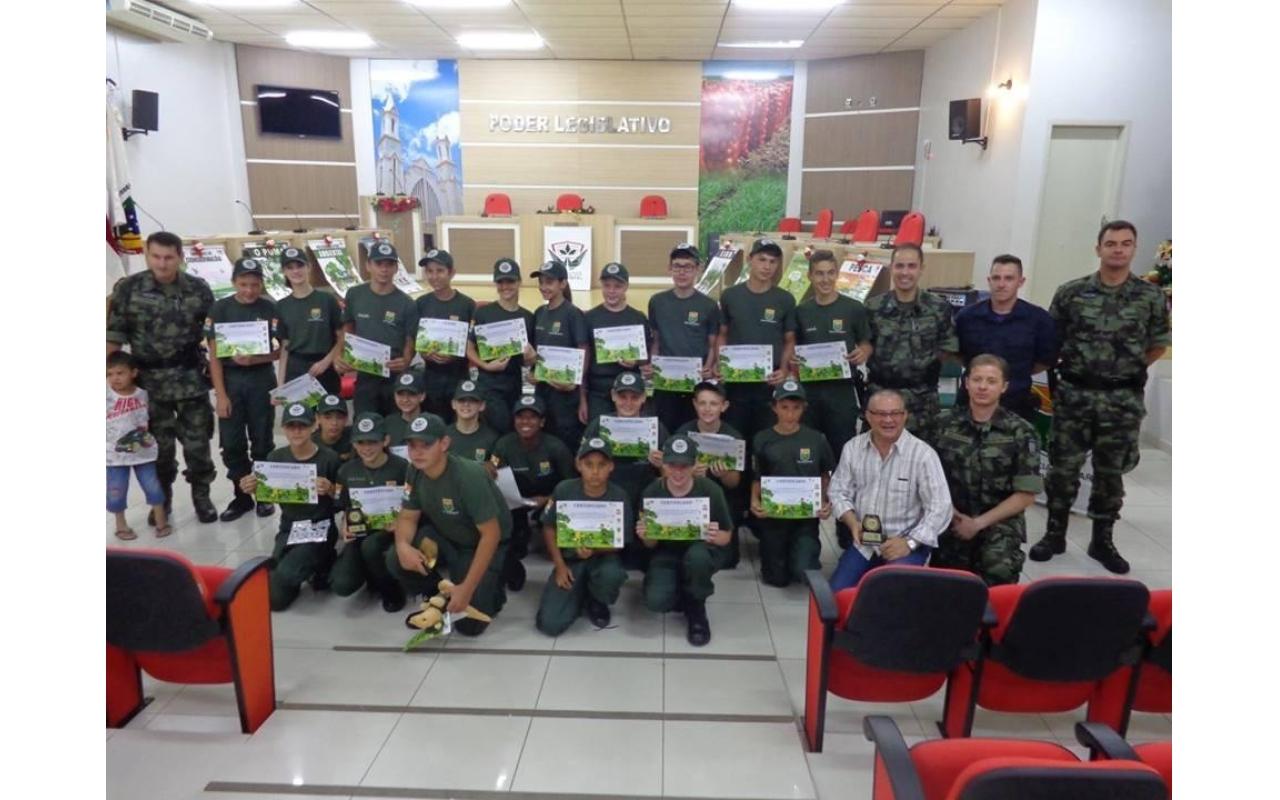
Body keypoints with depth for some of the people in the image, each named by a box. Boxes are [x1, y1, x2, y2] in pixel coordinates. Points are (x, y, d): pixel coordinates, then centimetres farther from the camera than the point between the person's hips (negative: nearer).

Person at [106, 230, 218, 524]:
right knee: (158, 444, 10)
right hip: (149, 382, 0)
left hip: (191, 379, 0)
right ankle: (161, 500, 27)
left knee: (197, 442, 5)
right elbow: (114, 335, 0)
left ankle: (201, 497, 21)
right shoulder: (128, 288, -2)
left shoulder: (198, 289, 0)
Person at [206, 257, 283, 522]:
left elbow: (279, 351, -2)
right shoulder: (220, 309, -1)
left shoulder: (270, 309, -1)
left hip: (262, 380, -1)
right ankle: (241, 496, 18)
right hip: (230, 380, 1)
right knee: (231, 444, 5)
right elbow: (215, 354, -2)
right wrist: (220, 394, -7)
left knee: (262, 441, 7)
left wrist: (254, 359, -22)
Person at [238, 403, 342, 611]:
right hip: (288, 529, 4)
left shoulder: (329, 458, -11)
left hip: (319, 529, -4)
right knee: (275, 599, -5)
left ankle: (320, 565, 5)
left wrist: (329, 489, -26)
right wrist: (252, 489, -11)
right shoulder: (276, 458, 0)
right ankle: (316, 563, 20)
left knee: (286, 574, -27)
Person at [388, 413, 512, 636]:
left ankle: (492, 589, 17)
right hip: (445, 537, 6)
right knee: (396, 560, -20)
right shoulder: (415, 471, -12)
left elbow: (491, 534, -30)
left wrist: (467, 588, -30)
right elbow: (408, 517, -2)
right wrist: (403, 545, -27)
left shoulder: (469, 476, -33)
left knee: (468, 623, -15)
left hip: (481, 544, -6)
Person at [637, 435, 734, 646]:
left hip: (703, 551, -1)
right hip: (667, 555, 1)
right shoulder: (651, 493, -12)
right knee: (655, 601, -28)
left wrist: (716, 537, -30)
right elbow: (651, 544, -2)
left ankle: (696, 609, -5)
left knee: (697, 556, -39)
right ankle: (690, 597, 11)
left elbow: (726, 537, -5)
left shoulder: (710, 491, -16)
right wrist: (645, 537, -27)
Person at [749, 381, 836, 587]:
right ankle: (786, 553, 40)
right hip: (772, 515, 1)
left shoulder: (816, 439, -2)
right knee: (777, 578, 7)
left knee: (804, 572, -15)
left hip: (806, 515, 0)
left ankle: (804, 551, 19)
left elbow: (825, 477, 8)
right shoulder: (763, 440, -3)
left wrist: (826, 503, -9)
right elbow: (757, 479, 4)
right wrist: (754, 501, -14)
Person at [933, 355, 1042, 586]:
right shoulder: (945, 423, 2)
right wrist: (948, 510, -9)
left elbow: (1026, 495, -4)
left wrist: (978, 523, -9)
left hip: (1000, 521, -2)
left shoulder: (1021, 432, -3)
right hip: (952, 519, 2)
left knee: (998, 573, -31)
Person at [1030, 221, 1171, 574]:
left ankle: (1102, 541, 23)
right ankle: (1055, 534, 18)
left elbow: (1159, 345, 11)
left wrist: (1129, 369, 6)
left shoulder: (1151, 297, 1)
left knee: (1110, 472, 10)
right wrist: (1070, 368, 2)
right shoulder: (1071, 292, -2)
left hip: (1123, 399, 1)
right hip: (1074, 393, -1)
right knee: (1063, 467, 4)